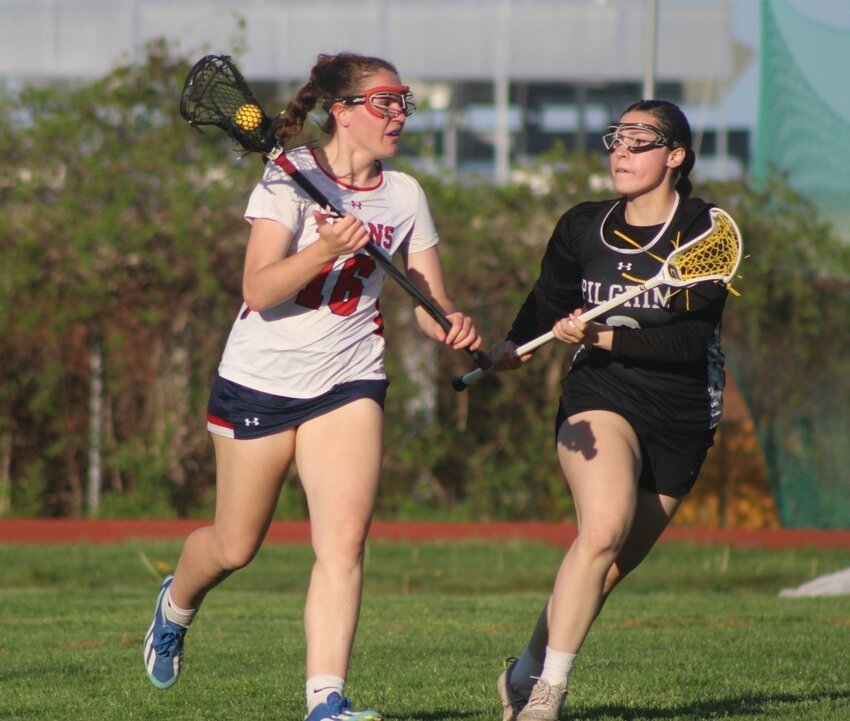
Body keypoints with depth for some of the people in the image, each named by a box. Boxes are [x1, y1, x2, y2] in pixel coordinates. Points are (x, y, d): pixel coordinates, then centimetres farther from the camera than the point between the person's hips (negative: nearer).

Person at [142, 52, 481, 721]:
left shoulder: (405, 195, 3)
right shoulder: (289, 178, -11)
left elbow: (431, 302, 4)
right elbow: (258, 290, -20)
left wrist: (455, 327, -19)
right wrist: (323, 250, -35)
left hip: (349, 383, 3)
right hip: (260, 381, -3)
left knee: (345, 540, -16)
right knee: (235, 547, 11)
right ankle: (177, 603, 45)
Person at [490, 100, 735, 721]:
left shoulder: (706, 232, -4)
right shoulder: (582, 227, 6)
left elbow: (692, 341, -14)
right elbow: (547, 305, 22)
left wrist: (605, 338, -22)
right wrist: (511, 349, 3)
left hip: (682, 416, 0)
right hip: (599, 397, 0)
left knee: (609, 566, 5)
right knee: (603, 530, -26)